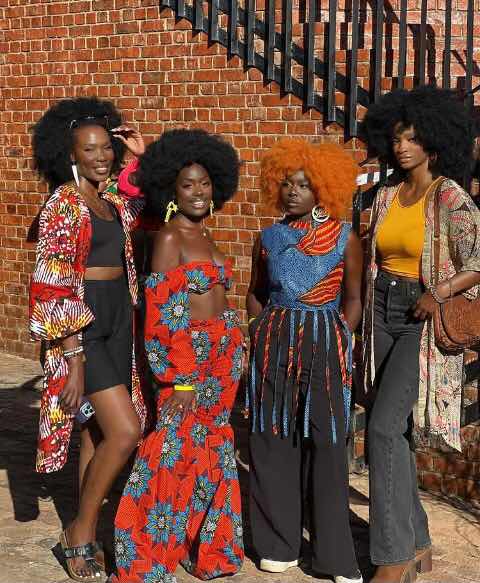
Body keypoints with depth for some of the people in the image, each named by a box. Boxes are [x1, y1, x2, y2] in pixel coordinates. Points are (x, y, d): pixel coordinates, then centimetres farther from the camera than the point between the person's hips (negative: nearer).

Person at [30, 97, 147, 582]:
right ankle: (79, 532, 3)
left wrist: (142, 155, 9)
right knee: (125, 430, -15)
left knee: (99, 431, 12)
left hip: (118, 319, 8)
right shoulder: (64, 204, -14)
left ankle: (87, 541, 23)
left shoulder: (112, 197, 7)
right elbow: (54, 288, -17)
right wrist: (74, 361, -20)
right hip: (82, 325, -8)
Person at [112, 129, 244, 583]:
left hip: (220, 357, 8)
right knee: (178, 451, -5)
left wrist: (230, 360, 14)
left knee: (211, 448, 12)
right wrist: (183, 379, -18)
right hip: (186, 357, -8)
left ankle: (203, 547, 24)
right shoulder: (169, 238, -11)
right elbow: (163, 312, -16)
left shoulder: (203, 237, 12)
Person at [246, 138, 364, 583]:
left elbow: (352, 300, 6)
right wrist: (259, 333, 6)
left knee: (326, 445, -3)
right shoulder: (269, 237, 9)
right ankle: (278, 543, 14)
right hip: (273, 343, 3)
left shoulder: (344, 237, 2)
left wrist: (340, 341, -6)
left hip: (325, 345, -2)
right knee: (272, 443, 3)